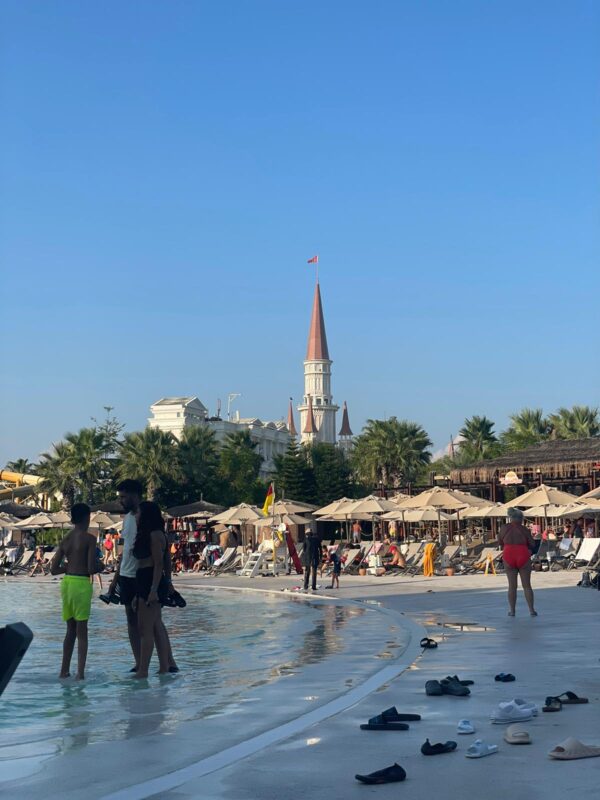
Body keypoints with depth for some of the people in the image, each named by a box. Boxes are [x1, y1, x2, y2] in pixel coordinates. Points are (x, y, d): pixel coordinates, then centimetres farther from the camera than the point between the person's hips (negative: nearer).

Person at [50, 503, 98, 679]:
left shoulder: (65, 539, 9)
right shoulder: (89, 538, -8)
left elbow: (54, 569, 10)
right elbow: (92, 568, -15)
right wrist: (97, 566, 6)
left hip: (66, 582, 6)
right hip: (81, 584, -6)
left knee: (71, 629, 17)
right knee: (82, 630, -1)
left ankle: (65, 670, 20)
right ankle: (80, 672, -5)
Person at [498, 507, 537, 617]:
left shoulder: (504, 528, 2)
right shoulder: (524, 529, -1)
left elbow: (500, 542, 11)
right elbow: (532, 544, 3)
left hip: (509, 556, 1)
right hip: (523, 556, -1)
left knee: (512, 585, 8)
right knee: (527, 585, 6)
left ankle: (512, 610, 9)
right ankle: (531, 610, 5)